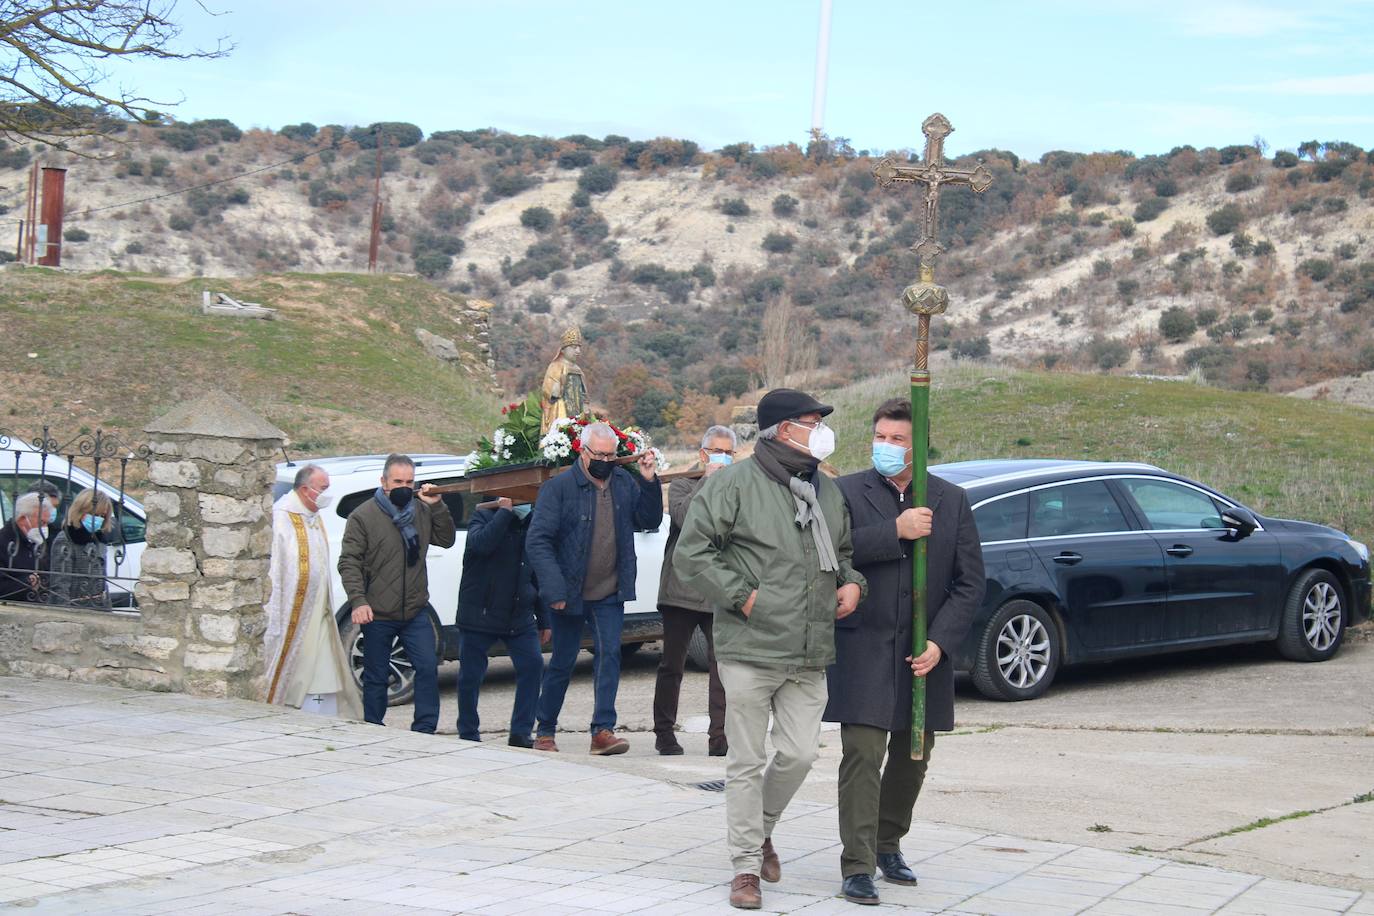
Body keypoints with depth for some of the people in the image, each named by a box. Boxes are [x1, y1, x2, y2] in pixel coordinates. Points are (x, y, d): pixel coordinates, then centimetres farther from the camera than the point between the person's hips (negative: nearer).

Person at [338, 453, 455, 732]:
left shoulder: (421, 511, 8)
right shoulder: (363, 516, -5)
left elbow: (447, 540, 9)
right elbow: (348, 563, -8)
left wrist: (437, 507, -5)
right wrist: (358, 601, -20)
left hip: (416, 612, 3)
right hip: (377, 615, -3)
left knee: (428, 668, -5)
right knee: (376, 677, 6)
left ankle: (424, 730, 3)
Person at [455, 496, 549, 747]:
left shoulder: (531, 524, 11)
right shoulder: (483, 517, -4)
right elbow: (481, 542, -29)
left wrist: (544, 619, 16)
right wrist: (505, 511, -24)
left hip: (520, 616, 4)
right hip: (479, 614, -4)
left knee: (532, 665, -10)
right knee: (470, 675, 1)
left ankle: (520, 733, -2)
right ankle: (468, 735, 16)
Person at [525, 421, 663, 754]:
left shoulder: (624, 483, 4)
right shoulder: (559, 487, -11)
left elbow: (650, 520, 10)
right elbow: (537, 541, -15)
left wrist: (649, 483, -6)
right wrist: (554, 589, -23)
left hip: (609, 594, 3)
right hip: (569, 594, -3)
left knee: (609, 654, -6)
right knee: (562, 662, 6)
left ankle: (603, 731, -5)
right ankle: (545, 732, 20)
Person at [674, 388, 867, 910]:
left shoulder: (828, 491, 15)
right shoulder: (735, 484, -6)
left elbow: (843, 551, 31)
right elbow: (690, 553, -9)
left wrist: (851, 582, 10)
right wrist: (741, 595, -13)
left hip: (809, 657, 6)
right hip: (750, 650, -5)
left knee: (801, 753, 2)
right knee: (747, 763, 1)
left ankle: (761, 830, 29)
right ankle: (747, 867, 10)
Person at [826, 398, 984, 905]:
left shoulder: (952, 500, 5)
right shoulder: (847, 492, -1)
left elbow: (969, 582, 2)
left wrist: (940, 641, -9)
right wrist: (895, 531, -22)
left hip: (925, 653, 4)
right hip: (864, 650, -3)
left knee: (912, 758, 15)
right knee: (863, 755, -9)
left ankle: (889, 844, 34)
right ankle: (857, 867, -6)